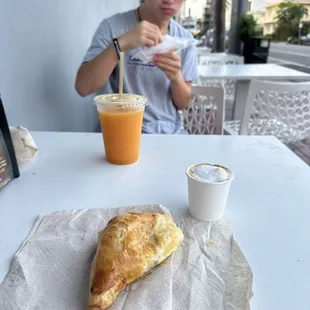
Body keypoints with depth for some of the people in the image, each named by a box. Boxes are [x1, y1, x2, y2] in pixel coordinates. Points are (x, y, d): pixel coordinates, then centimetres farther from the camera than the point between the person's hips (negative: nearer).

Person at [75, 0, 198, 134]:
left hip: (173, 132, 3)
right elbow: (83, 87, -18)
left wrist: (176, 77, -16)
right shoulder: (112, 27, -7)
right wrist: (121, 43, -28)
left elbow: (183, 104, 3)